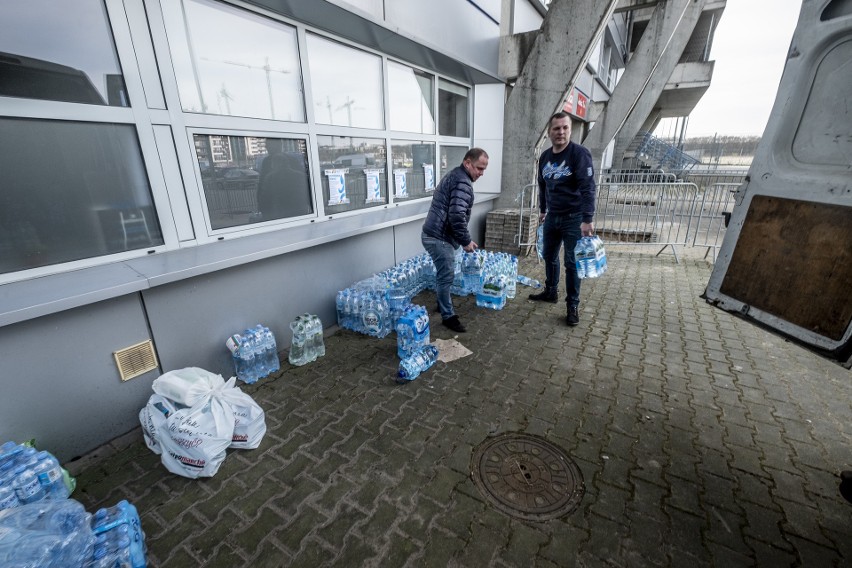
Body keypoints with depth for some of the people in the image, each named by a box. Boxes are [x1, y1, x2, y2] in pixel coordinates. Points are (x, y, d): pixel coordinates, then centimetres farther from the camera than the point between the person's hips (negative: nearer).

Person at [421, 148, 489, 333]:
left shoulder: (454, 175, 19)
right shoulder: (463, 182, -16)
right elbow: (457, 216, -26)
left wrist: (464, 239, 24)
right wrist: (466, 241, -14)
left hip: (434, 234, 11)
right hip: (439, 237, -11)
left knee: (443, 273, 22)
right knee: (446, 276, -2)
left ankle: (443, 303, 38)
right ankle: (448, 316, 9)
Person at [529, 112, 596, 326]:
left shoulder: (580, 153, -13)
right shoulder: (544, 156, 6)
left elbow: (588, 187, -19)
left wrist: (587, 219, -25)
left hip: (574, 217, -6)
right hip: (552, 216, 6)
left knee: (571, 262, 0)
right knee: (549, 256, 15)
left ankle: (573, 305, 12)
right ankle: (551, 292, 35)